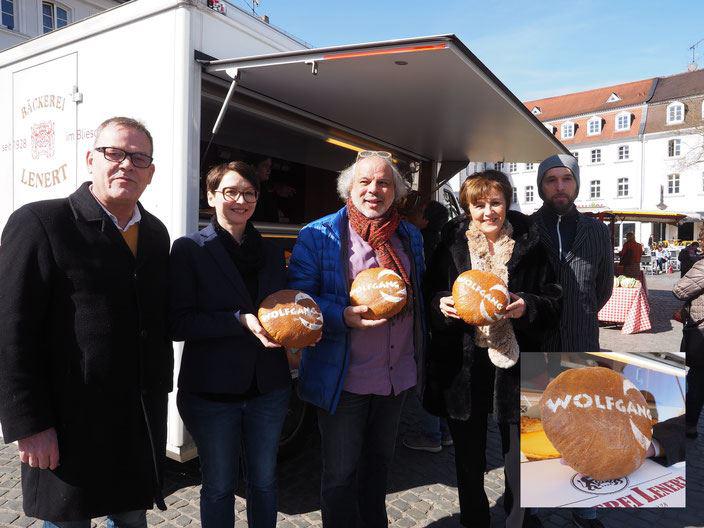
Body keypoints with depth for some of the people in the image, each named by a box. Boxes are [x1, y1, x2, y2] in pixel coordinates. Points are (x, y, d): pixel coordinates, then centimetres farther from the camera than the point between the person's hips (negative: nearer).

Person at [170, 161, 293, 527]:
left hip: (268, 387, 4)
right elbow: (179, 324, -13)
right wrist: (241, 320, -23)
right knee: (219, 487, 14)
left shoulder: (271, 252, 8)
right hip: (212, 391, -3)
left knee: (264, 480, 19)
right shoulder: (189, 249, -6)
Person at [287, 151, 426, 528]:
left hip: (398, 373, 6)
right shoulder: (318, 236, -10)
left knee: (380, 461, 26)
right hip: (344, 379, -5)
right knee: (340, 475, 10)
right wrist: (344, 317, -27)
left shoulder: (410, 236, 7)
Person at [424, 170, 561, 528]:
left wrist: (527, 306, -16)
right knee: (468, 462, 17)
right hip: (463, 367, 1)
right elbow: (430, 295, 8)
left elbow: (553, 301, 3)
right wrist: (441, 304, -14)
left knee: (518, 463, 10)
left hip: (514, 367, -1)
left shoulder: (529, 244, 1)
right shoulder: (450, 243, 2)